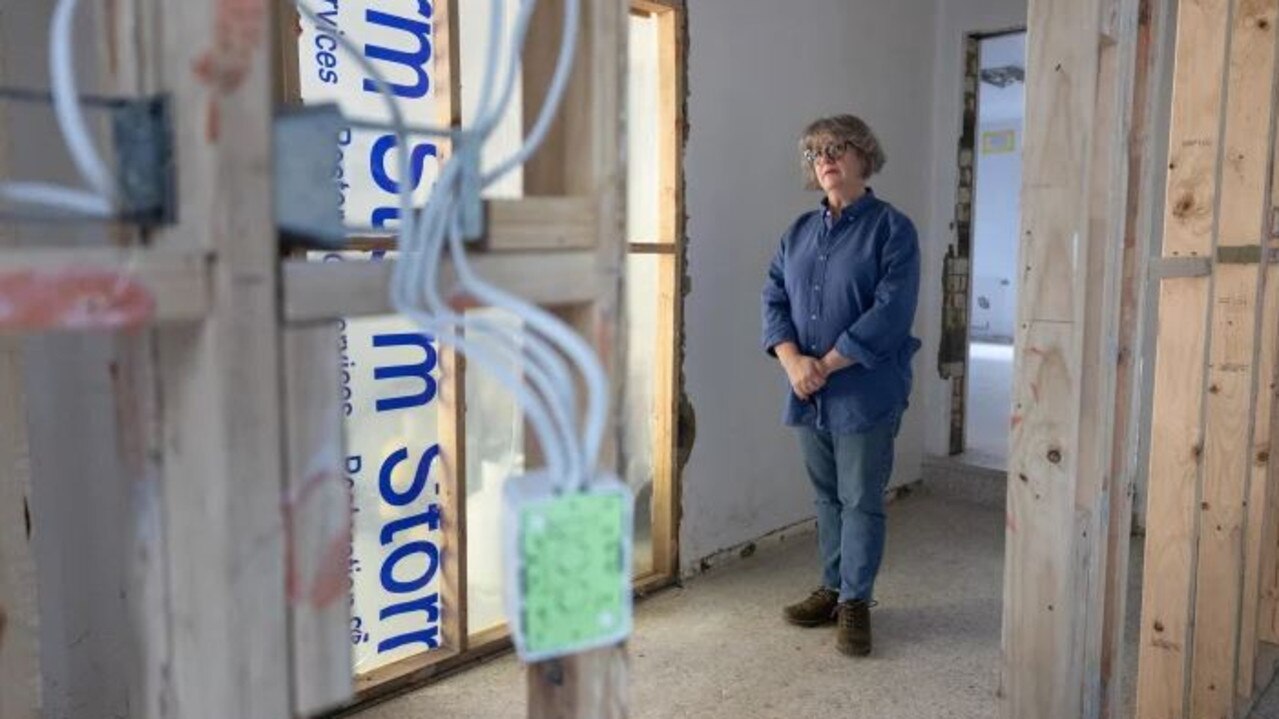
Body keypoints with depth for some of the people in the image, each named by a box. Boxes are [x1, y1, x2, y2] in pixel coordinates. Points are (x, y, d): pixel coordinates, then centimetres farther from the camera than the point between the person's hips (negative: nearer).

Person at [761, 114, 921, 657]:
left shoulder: (891, 229, -7)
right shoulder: (799, 232, 11)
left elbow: (891, 313, -16)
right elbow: (774, 300, 5)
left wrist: (826, 365, -17)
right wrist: (793, 361, -12)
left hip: (865, 392, -5)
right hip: (808, 394, 5)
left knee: (861, 501, 4)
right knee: (826, 497, 16)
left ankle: (855, 602, 17)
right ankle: (832, 588, 30)